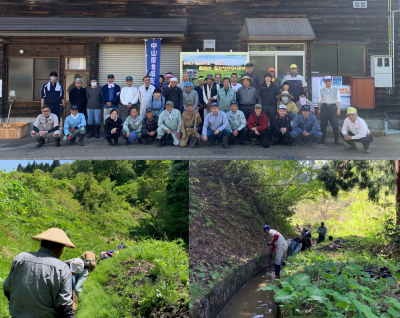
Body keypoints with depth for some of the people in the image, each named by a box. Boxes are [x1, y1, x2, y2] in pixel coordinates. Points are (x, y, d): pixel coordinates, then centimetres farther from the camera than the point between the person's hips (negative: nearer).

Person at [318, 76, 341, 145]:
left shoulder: (336, 90, 8)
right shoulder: (321, 90, 11)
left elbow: (338, 100, 6)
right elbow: (319, 101, 12)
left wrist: (338, 109, -2)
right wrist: (319, 109, 6)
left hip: (333, 107, -1)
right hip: (324, 107, 1)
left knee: (335, 124, -5)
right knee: (323, 124, 4)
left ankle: (337, 139, 1)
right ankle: (322, 139, 12)